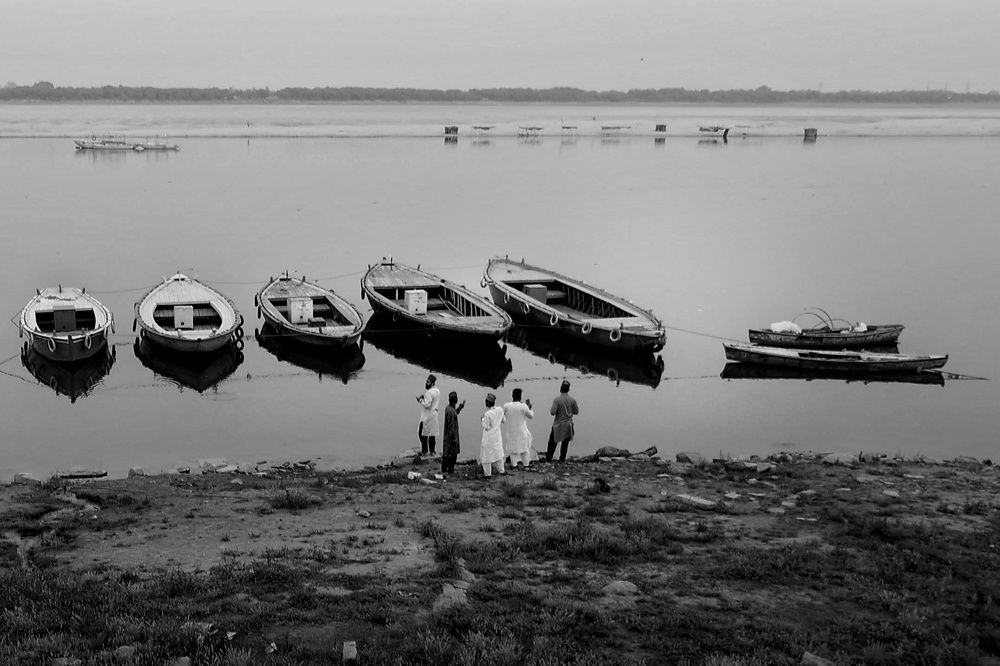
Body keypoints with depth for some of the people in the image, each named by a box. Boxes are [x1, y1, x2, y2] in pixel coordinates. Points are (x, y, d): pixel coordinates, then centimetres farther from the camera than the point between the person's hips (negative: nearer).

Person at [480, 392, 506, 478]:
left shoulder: (487, 414, -25)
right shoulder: (500, 410, -8)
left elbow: (486, 427, -18)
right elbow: (503, 420, 6)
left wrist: (483, 419, -4)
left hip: (488, 438, -6)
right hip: (497, 436, 6)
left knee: (487, 455, 7)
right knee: (498, 453, 21)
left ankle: (487, 473, 13)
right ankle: (501, 471, 30)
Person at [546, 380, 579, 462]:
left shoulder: (557, 399, -16)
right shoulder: (572, 400, -6)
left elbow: (552, 412, -20)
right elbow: (576, 412, 3)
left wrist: (551, 410, 1)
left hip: (558, 425, -2)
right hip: (568, 425, 2)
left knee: (552, 442, 11)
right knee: (565, 443, 14)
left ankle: (548, 459, 14)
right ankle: (562, 459, 19)